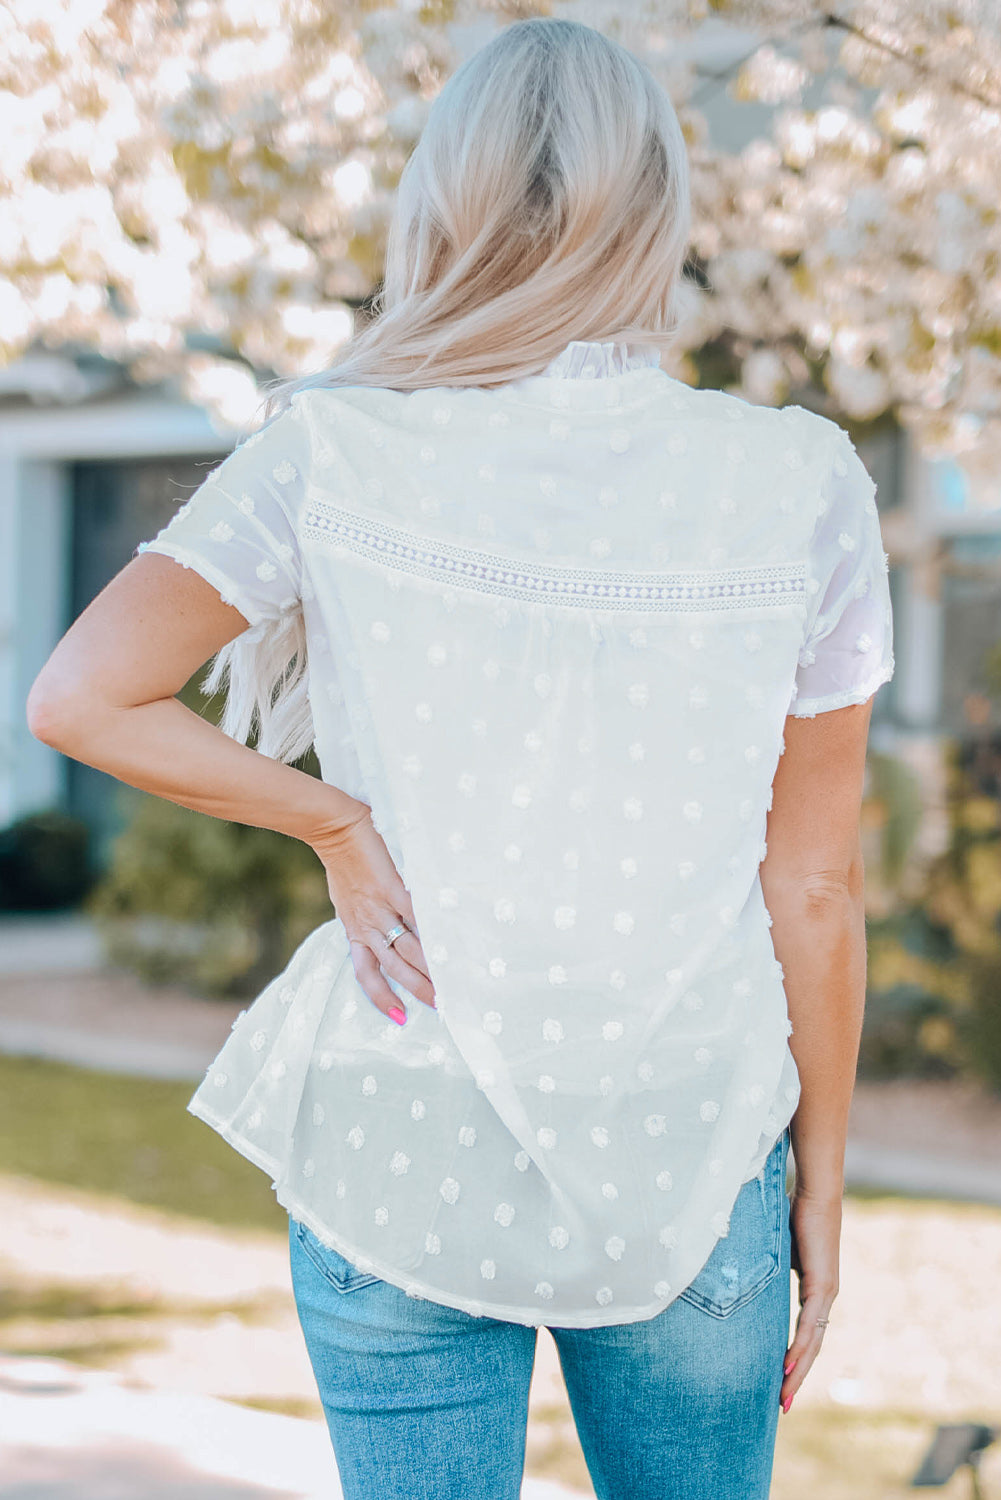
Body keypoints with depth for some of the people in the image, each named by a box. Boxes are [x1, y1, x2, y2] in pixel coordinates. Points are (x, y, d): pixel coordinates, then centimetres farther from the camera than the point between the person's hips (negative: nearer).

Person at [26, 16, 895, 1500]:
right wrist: (821, 1178, 7)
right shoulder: (799, 485, -9)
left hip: (401, 1155, 0)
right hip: (690, 1170, 1)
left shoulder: (341, 456, -10)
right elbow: (814, 889, -4)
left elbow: (83, 697, -11)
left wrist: (332, 820, -2)